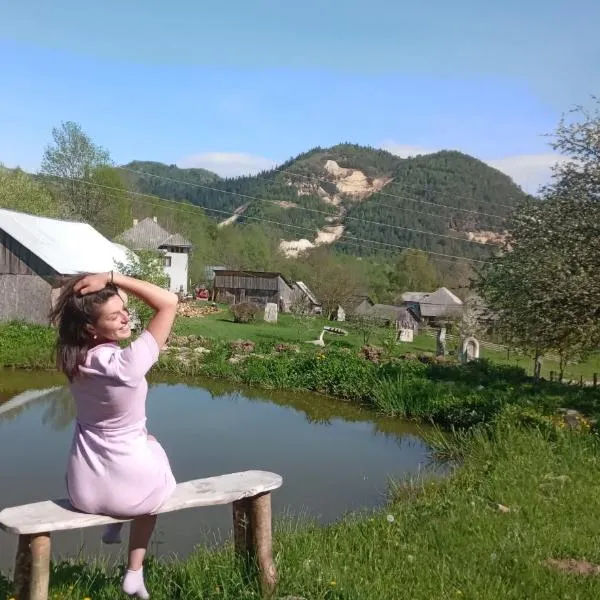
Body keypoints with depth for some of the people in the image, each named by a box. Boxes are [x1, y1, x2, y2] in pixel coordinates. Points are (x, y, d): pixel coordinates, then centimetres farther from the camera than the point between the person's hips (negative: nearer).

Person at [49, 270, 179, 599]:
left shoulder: (73, 356, -9)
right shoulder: (128, 363, -27)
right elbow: (169, 302, -22)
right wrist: (111, 277, -23)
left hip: (83, 491, 5)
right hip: (135, 488, -5)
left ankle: (112, 522, 44)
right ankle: (134, 572, 36)